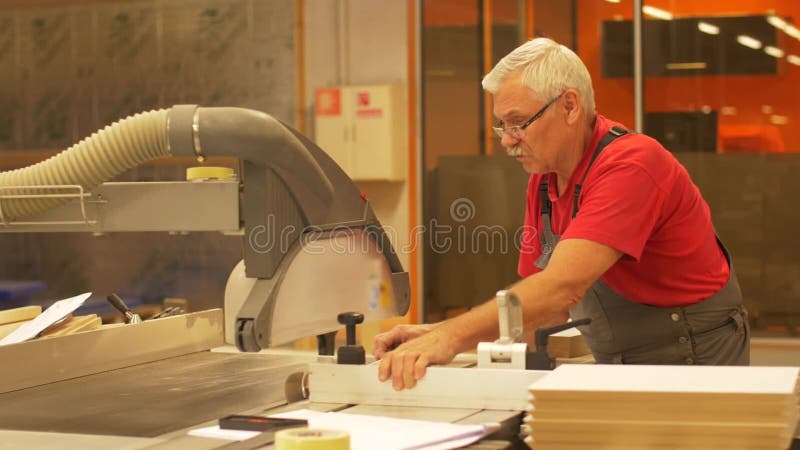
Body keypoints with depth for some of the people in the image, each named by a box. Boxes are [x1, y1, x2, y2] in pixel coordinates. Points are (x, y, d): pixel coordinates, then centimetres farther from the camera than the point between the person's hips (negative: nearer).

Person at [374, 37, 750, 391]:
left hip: (693, 361, -7)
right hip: (618, 368, 7)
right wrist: (437, 336, -10)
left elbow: (562, 287, -33)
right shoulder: (543, 181, 4)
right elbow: (554, 306, 3)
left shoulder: (630, 167, -22)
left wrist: (451, 337, -39)